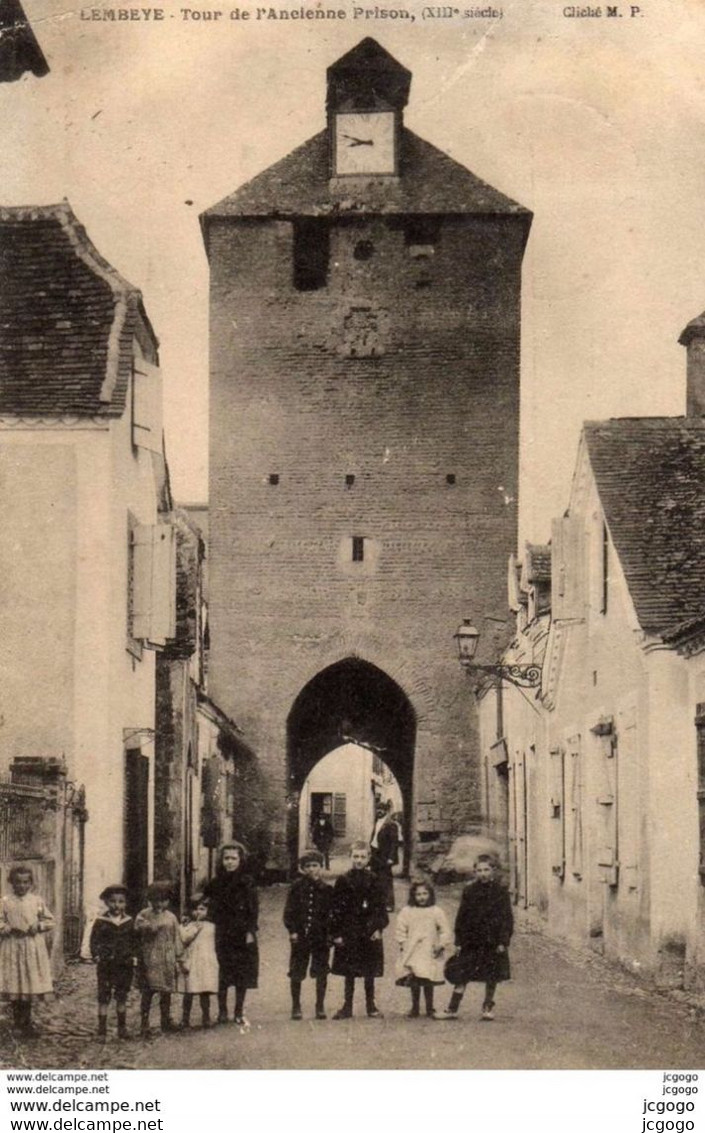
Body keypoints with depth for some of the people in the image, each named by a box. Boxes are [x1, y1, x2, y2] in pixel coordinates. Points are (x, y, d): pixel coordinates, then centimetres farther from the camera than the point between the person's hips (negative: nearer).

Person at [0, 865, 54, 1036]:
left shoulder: (37, 901, 5)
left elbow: (49, 921, 10)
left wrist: (38, 926, -8)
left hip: (34, 948, 1)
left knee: (31, 985, 1)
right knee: (14, 984, 0)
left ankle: (25, 1021, 13)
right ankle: (19, 1021, 13)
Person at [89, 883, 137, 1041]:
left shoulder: (129, 922, 6)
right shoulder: (101, 921, -3)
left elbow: (134, 941, 12)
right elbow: (94, 940, -2)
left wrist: (133, 956, 3)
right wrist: (96, 955, -11)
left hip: (124, 965, 3)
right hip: (106, 964, -3)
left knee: (122, 997, 11)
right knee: (104, 997, -2)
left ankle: (122, 1028, 22)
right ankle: (102, 1031, 1)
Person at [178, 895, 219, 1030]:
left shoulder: (211, 926, 11)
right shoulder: (186, 926, 6)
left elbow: (215, 943, 15)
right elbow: (183, 939, -11)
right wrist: (196, 928, -10)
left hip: (207, 963, 1)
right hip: (190, 962, -1)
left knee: (205, 991, 0)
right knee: (189, 991, 0)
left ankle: (206, 1018, 9)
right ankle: (185, 1019, 7)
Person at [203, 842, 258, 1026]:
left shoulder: (247, 882, 0)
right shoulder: (216, 883, 5)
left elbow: (253, 909, -2)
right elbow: (212, 909, 8)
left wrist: (250, 931, -10)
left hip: (243, 933, -1)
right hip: (223, 933, 1)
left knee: (243, 974, 2)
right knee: (223, 973, -1)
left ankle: (239, 1013, 11)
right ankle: (222, 1011, 7)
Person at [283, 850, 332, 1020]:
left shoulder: (326, 889, 3)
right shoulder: (297, 887, 1)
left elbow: (332, 914, 5)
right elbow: (289, 910, 2)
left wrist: (331, 933, -4)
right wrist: (292, 930, -7)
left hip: (321, 936, 1)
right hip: (300, 936, 0)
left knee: (321, 973, 4)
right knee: (296, 974, 3)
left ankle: (320, 1006, 15)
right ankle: (296, 1007, 15)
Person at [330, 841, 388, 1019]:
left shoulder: (374, 881, 1)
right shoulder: (343, 881, -1)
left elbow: (380, 907, 3)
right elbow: (336, 909, -1)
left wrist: (378, 928, -7)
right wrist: (336, 933, -6)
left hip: (369, 932, 0)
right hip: (349, 932, 0)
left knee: (370, 972, 7)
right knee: (349, 972, 6)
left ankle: (371, 1006, 18)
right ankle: (347, 1006, 14)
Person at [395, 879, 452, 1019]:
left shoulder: (436, 912, 3)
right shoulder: (406, 912, 5)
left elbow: (445, 931, 5)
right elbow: (401, 930, 8)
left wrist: (441, 945, -5)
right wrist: (402, 944, -2)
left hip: (429, 953, -1)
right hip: (411, 953, 1)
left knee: (428, 981, -3)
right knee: (414, 982, 1)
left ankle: (429, 1009, 8)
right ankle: (415, 1008, 12)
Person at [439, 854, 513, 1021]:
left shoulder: (500, 892, -2)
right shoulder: (469, 891, 4)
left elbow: (507, 918, -2)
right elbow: (461, 918, 8)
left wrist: (503, 941, -8)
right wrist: (459, 941, 4)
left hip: (492, 942, -2)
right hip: (471, 941, 2)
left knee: (491, 977, 6)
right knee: (461, 975, 1)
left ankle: (488, 1007, 21)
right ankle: (452, 1009, 5)